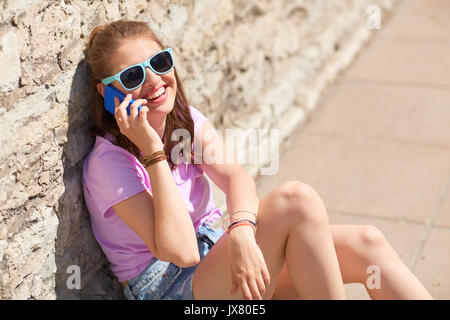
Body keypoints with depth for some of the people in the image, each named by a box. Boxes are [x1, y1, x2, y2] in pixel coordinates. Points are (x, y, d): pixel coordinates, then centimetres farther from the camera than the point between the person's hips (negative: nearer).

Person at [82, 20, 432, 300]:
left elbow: (234, 174, -13)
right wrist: (153, 152, -28)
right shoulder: (108, 161, -17)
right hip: (170, 289, -7)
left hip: (218, 252, 7)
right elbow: (180, 250, -26)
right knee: (295, 199, -28)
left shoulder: (186, 120, 5)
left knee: (364, 243, -13)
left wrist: (241, 228, -34)